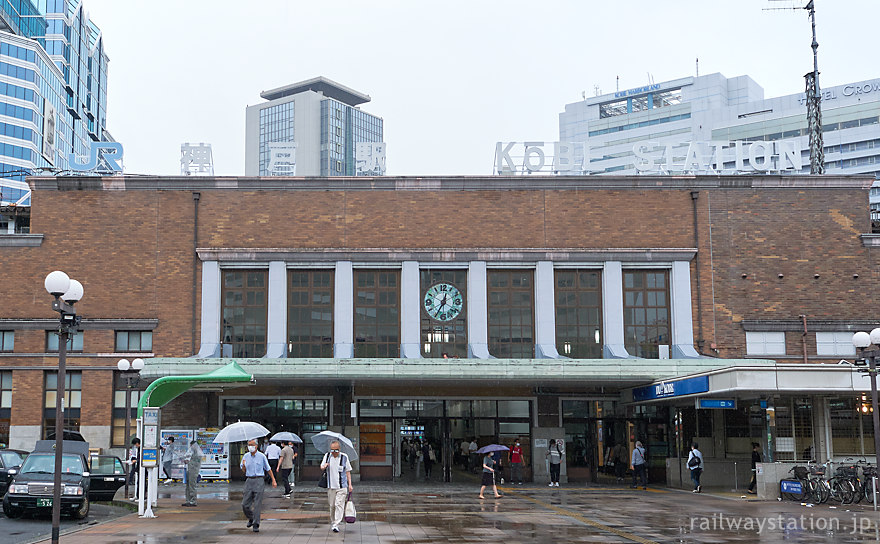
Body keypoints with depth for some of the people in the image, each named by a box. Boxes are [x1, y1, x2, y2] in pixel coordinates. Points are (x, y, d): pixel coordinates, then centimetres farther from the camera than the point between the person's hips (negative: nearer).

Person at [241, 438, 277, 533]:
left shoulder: (262, 456, -2)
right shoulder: (246, 456, 7)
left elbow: (268, 469, 6)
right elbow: (243, 471, 13)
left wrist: (273, 480, 3)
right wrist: (243, 465, -10)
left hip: (259, 481, -3)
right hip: (249, 481, 3)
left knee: (257, 504, -7)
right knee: (245, 504, 1)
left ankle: (256, 525, -1)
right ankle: (251, 519, 28)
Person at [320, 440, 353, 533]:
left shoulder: (344, 457, -2)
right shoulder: (327, 455, 4)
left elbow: (348, 471, 5)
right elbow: (321, 467, 13)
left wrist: (350, 484, 1)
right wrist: (324, 466, -13)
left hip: (342, 486, -2)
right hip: (331, 486, 2)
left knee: (339, 505, -11)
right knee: (332, 505, 8)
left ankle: (336, 525, -12)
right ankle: (332, 522, 25)